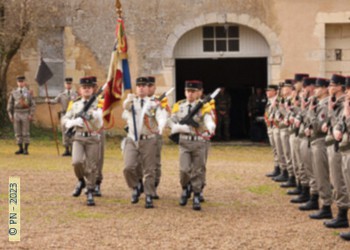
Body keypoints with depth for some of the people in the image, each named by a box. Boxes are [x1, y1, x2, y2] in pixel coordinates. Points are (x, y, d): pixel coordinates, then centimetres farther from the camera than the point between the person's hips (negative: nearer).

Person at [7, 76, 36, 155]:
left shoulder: (28, 93, 1)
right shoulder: (13, 93, 6)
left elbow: (33, 105, -1)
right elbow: (10, 104, 8)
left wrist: (31, 115, -11)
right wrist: (10, 115, 0)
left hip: (25, 115, -2)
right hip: (16, 115, 2)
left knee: (26, 133, -4)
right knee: (18, 133, 3)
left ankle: (26, 149, 1)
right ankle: (20, 149, 10)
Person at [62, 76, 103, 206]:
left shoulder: (98, 104, 2)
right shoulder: (75, 105, 10)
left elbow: (99, 124, -7)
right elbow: (65, 120, 10)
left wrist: (96, 116, -29)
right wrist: (74, 122, -11)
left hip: (93, 138, -1)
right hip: (78, 138, 1)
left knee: (91, 167, -1)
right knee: (77, 162, -19)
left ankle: (90, 194, 11)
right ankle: (81, 181, 11)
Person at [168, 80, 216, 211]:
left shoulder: (203, 107, -3)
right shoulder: (179, 106, 4)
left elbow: (209, 121, -19)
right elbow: (171, 123, 1)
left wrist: (211, 128, -43)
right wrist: (186, 128, -16)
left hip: (199, 142, -1)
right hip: (184, 142, 1)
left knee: (197, 171, 3)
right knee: (185, 169, -12)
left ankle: (196, 198, 13)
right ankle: (185, 190, 16)